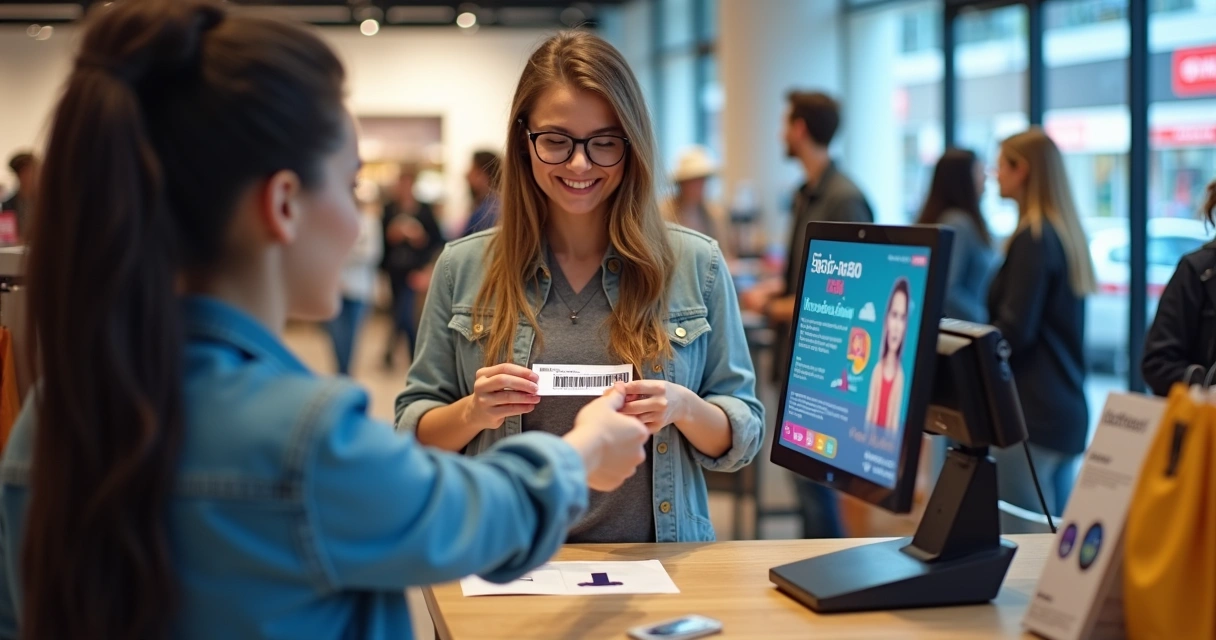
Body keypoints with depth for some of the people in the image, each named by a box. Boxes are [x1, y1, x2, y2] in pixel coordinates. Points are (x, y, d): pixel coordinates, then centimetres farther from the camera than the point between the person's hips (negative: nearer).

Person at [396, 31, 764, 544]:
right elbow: (414, 436, 8)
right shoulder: (463, 268, 4)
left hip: (655, 564, -1)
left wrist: (684, 408, -12)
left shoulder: (696, 265, 3)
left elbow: (744, 438, 7)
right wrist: (472, 413, -11)